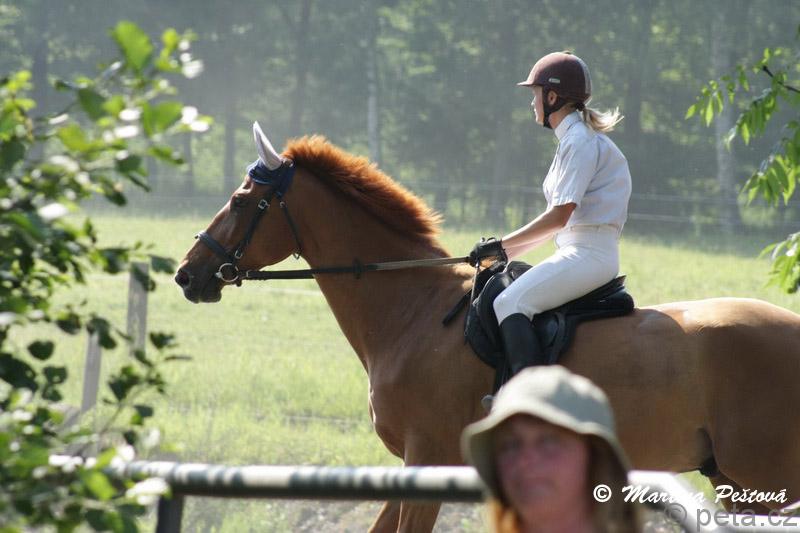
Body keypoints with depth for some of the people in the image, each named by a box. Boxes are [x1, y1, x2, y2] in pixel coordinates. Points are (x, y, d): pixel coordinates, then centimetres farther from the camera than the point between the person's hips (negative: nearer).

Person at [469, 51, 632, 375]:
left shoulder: (580, 141, -10)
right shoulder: (575, 139, 22)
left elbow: (559, 216, -18)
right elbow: (558, 222, 22)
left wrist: (502, 245, -12)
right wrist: (506, 254, 17)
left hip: (588, 252, -11)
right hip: (581, 253, 11)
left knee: (510, 303, -24)